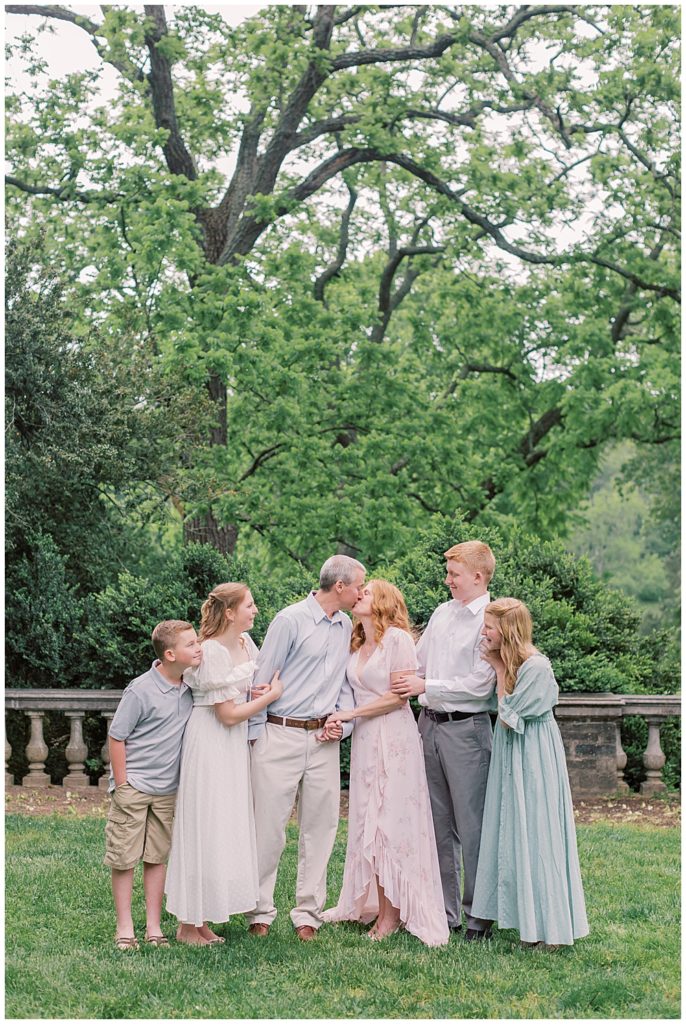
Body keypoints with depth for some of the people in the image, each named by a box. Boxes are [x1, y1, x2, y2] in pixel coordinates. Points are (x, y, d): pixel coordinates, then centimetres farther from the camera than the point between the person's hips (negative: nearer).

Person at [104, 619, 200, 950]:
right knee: (124, 859, 2)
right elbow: (116, 737, -12)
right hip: (133, 786, -6)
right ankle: (124, 928, 12)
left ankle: (154, 927, 18)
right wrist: (122, 785, -11)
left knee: (157, 858, 11)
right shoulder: (141, 690, -17)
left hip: (167, 790, 6)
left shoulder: (190, 687, 1)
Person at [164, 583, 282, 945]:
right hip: (211, 744, -9)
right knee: (204, 831, -3)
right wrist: (271, 695, -9)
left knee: (226, 830, 10)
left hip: (235, 746, 9)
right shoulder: (213, 652, -19)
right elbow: (229, 714, -18)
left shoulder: (245, 643, 6)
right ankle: (187, 925, 7)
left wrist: (257, 691, 0)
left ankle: (201, 920, 17)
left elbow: (259, 682, 23)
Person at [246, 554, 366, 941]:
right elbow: (262, 679, -5)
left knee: (320, 827, 6)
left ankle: (309, 914, 14)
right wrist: (255, 736, -5)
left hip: (323, 738, 6)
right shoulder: (290, 620, -7)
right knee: (269, 826, -2)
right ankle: (261, 912, 8)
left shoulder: (347, 628, 12)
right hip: (281, 735, -6)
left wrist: (343, 722, 1)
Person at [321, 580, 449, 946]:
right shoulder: (357, 645, 15)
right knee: (368, 822, 7)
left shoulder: (397, 638, -7)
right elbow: (354, 694, 15)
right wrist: (340, 718, -4)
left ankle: (392, 913, 1)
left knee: (392, 822, -4)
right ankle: (370, 904, 12)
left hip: (393, 738, -7)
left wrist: (350, 713, -11)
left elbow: (399, 696, -12)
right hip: (363, 738, 7)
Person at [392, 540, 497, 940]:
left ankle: (478, 915, 8)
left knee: (471, 826, -2)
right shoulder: (442, 613, 13)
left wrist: (426, 686, -13)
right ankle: (445, 910, 20)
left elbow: (481, 684, -15)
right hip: (430, 724, 7)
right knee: (439, 824, 11)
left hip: (466, 730, -7)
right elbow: (419, 663, 21)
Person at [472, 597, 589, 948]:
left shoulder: (535, 666, -19)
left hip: (534, 761, -9)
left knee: (536, 837, -3)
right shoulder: (508, 664, 8)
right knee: (516, 837, 11)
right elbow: (504, 717, 7)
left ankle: (547, 927, 7)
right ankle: (529, 921, 19)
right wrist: (500, 668, 4)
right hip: (513, 759, 9)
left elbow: (509, 717, -17)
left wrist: (500, 670, -12)